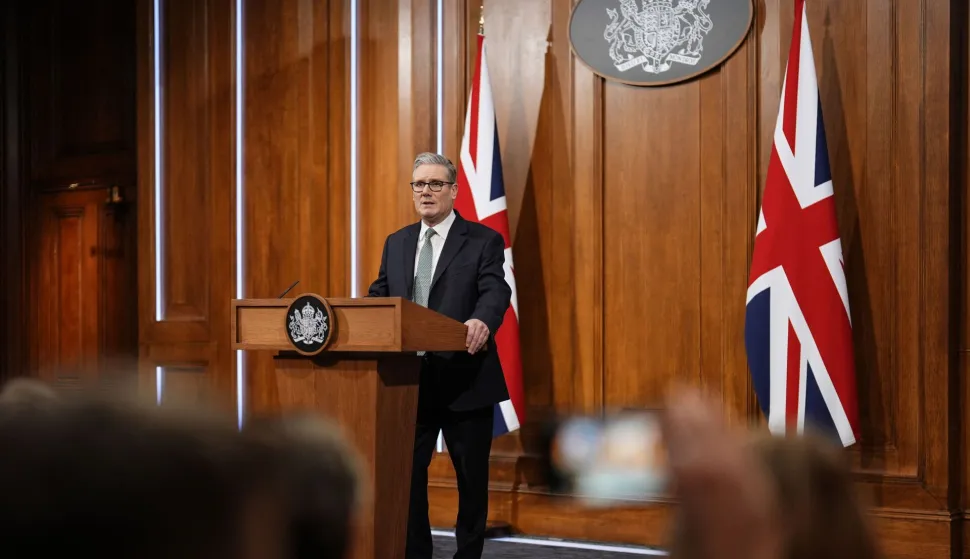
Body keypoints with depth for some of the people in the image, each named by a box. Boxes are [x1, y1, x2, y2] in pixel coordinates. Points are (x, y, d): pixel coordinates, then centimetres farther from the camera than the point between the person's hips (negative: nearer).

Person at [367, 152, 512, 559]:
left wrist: (481, 321, -40)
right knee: (406, 473, 7)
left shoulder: (483, 240, -3)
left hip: (464, 380, -4)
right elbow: (379, 297, 10)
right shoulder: (396, 243, 13)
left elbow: (495, 292, -17)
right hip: (410, 380, 4)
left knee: (471, 477, 7)